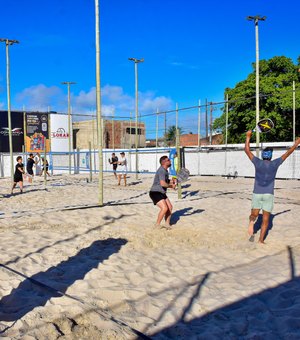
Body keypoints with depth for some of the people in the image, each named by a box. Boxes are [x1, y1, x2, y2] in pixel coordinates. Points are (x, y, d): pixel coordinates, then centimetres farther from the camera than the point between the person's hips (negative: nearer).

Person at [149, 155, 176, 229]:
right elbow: (162, 184, -30)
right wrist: (171, 186, -13)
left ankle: (167, 224, 19)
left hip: (162, 193, 10)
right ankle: (157, 225, -7)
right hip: (155, 193, -10)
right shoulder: (161, 170, -20)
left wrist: (171, 181, 4)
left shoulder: (165, 170, 13)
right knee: (164, 208, -21)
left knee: (170, 207, 7)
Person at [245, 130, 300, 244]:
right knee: (265, 219, 8)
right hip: (269, 194, 0)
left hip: (257, 194, 0)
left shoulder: (258, 162, -4)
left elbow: (247, 150, 5)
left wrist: (248, 136, 16)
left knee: (254, 214, 12)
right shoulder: (275, 164, -3)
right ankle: (261, 239, 5)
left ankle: (251, 222, -23)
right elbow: (288, 152, 9)